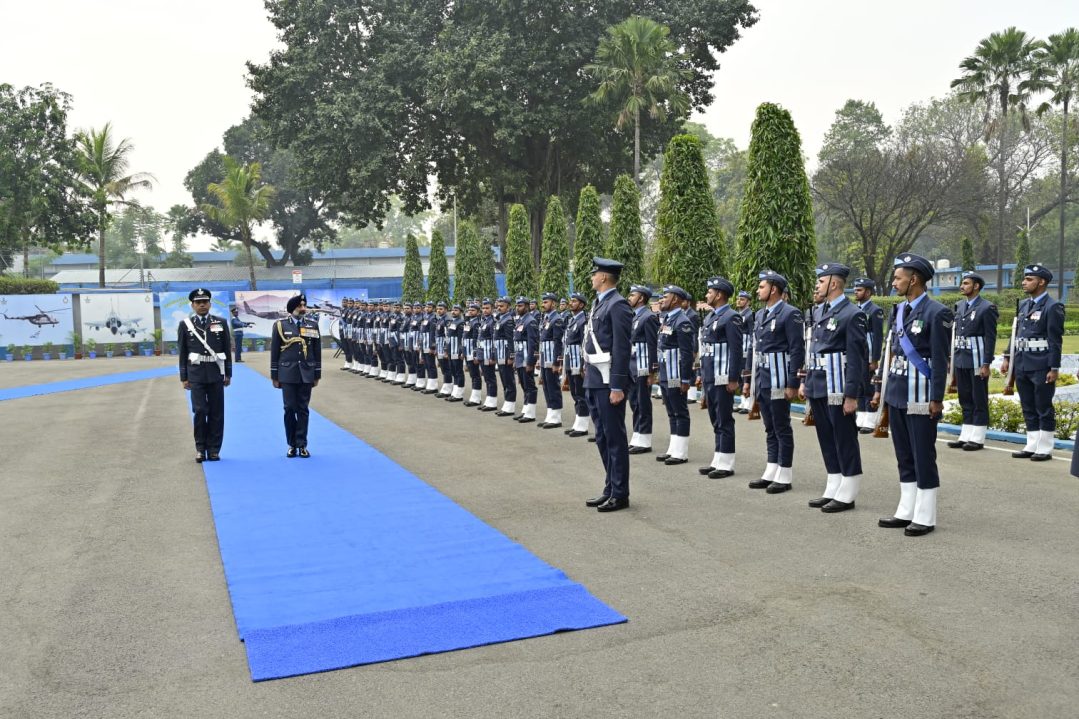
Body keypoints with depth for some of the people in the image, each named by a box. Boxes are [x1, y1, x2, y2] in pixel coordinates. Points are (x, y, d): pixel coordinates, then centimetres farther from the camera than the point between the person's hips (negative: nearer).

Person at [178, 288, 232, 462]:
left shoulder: (221, 323, 4)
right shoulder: (185, 324, 3)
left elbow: (227, 350, 7)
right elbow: (182, 352, 4)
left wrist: (228, 373, 4)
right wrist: (184, 377, 1)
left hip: (216, 374, 1)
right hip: (196, 375, -1)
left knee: (216, 412, 3)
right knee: (200, 411, -4)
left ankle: (214, 448, 12)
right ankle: (200, 448, 9)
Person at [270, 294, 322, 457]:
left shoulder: (313, 325, 6)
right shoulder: (280, 325, 1)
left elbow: (317, 351, 8)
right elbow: (274, 352, 3)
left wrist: (317, 375, 6)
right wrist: (274, 376, 1)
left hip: (306, 374, 1)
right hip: (287, 374, -1)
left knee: (303, 409, 4)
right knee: (289, 409, 0)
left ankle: (302, 445, 10)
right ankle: (292, 445, 11)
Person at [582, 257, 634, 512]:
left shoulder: (617, 305, -13)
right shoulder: (599, 303, 16)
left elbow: (621, 348, -18)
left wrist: (617, 386, -20)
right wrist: (588, 375, 17)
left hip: (608, 381, -10)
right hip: (594, 380, 10)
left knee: (615, 437, -1)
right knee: (602, 438, 14)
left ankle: (620, 494, 7)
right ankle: (610, 488, 24)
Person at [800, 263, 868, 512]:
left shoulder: (852, 314, -12)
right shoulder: (819, 312, 13)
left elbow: (857, 359, -15)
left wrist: (851, 395, -17)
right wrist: (806, 382, 16)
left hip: (837, 389, -8)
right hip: (818, 387, 8)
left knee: (845, 441, 1)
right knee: (826, 440, 14)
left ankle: (847, 496, 10)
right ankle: (832, 490, 23)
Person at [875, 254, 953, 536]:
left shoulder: (937, 312, -11)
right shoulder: (900, 310, 12)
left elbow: (940, 360, -13)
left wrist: (937, 399, -15)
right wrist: (883, 387, 15)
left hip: (920, 396, -8)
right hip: (897, 394, 8)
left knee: (923, 457, 0)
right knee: (904, 457, 14)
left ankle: (925, 518, 9)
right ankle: (906, 512, 23)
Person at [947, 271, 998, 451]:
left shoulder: (987, 308, -9)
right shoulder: (960, 306, 12)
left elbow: (990, 338, -11)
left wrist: (986, 364, -15)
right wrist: (952, 359, 13)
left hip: (977, 360, -7)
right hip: (960, 360, 7)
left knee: (979, 400, 2)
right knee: (965, 399, 12)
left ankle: (978, 438, 7)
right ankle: (965, 436, 18)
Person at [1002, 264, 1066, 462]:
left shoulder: (1053, 307, -9)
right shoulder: (1024, 305, 13)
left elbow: (1055, 340, -12)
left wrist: (1054, 368, -15)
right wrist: (1008, 358, 14)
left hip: (1041, 367, -7)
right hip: (1022, 365, 7)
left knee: (1044, 409, 0)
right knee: (1028, 409, 12)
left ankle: (1045, 449, 7)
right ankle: (1032, 447, 19)